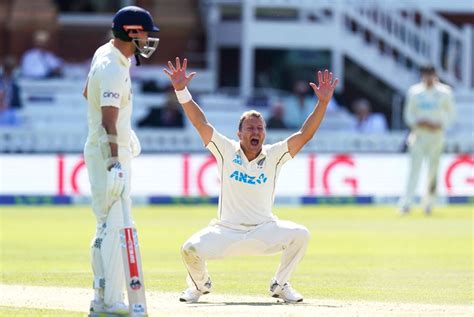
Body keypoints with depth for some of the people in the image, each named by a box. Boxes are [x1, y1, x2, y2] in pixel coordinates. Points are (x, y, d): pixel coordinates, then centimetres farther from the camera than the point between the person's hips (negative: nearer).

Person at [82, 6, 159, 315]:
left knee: (107, 226, 14)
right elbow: (108, 121, -31)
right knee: (116, 226, -11)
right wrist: (114, 162, -40)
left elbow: (88, 94, 25)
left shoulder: (105, 53, 9)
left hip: (115, 152, 11)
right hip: (109, 153, -11)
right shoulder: (113, 69, -22)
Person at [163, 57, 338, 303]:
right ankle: (200, 284, 13)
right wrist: (181, 90, -18)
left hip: (264, 231, 1)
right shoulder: (227, 151, -1)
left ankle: (280, 285, 3)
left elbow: (305, 135, -7)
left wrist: (323, 102, -17)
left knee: (300, 235, -23)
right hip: (226, 231, -1)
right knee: (191, 249, -25)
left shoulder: (273, 156, 0)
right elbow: (200, 123, -7)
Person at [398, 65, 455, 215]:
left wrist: (441, 125, -8)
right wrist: (417, 123, -12)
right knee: (414, 168, -9)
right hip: (419, 134, -1)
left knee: (433, 169, 3)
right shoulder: (415, 92, 3)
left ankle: (428, 203, 16)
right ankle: (405, 204, -14)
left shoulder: (444, 93, 2)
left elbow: (450, 113, 9)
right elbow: (408, 114, 8)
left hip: (437, 134, 1)